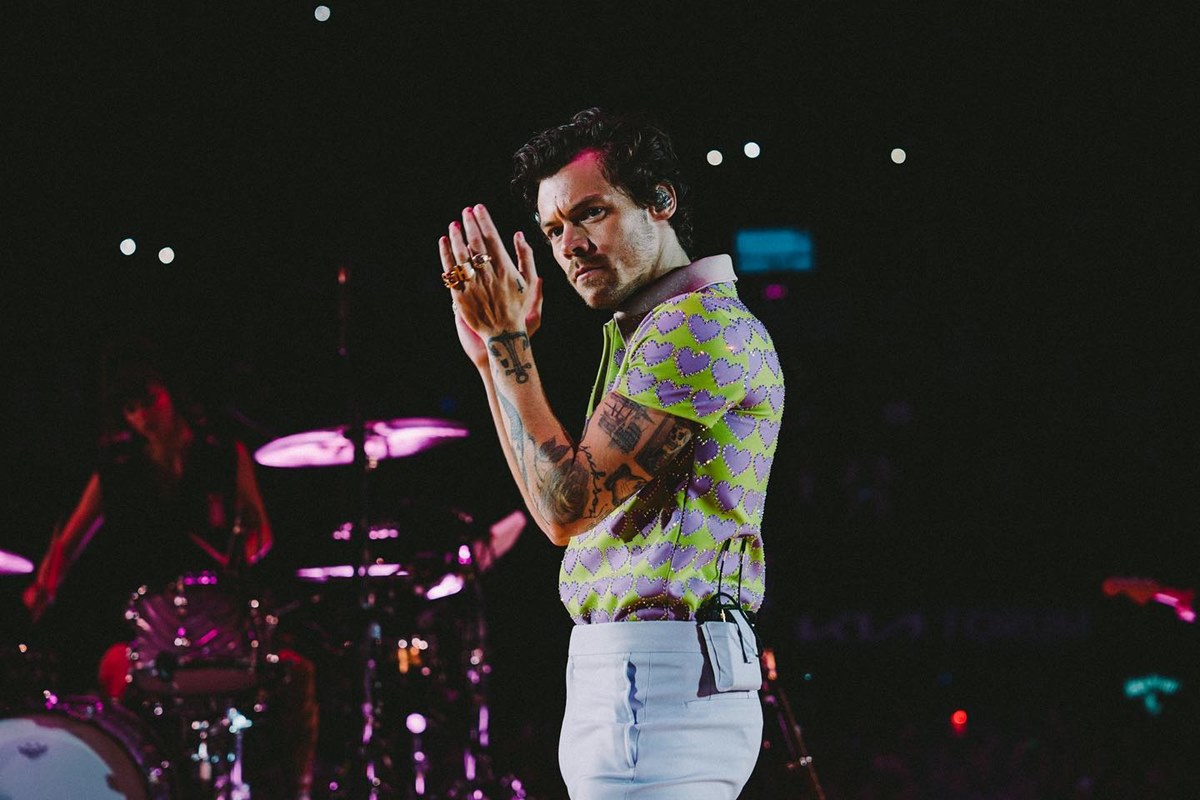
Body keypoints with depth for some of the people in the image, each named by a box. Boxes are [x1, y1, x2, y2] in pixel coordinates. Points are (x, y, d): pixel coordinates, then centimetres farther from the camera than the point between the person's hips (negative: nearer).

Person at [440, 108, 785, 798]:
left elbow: (566, 503, -14)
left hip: (656, 683, -11)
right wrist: (492, 354, 20)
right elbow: (567, 518, 21)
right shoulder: (645, 337, 22)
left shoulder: (702, 325, -11)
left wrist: (509, 341, -6)